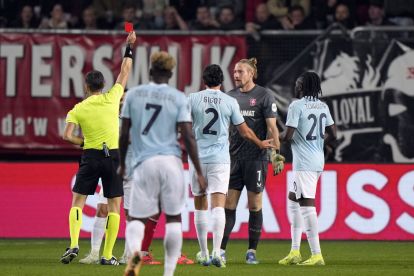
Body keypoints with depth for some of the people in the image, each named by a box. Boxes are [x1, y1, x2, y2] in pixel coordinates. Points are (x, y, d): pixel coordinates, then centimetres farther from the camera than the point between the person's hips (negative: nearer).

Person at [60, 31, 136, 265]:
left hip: (90, 157, 0)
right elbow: (125, 72, 11)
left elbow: (67, 135, -8)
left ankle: (74, 244, -12)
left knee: (78, 201, 8)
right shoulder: (112, 98, 0)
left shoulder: (79, 109, 1)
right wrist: (129, 47, 20)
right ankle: (108, 255, -1)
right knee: (114, 205, 4)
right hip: (113, 156, 0)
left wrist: (83, 142, 9)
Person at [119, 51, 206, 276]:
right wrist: (198, 172, 2)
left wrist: (121, 164, 23)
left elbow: (124, 133, 9)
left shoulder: (133, 95, 7)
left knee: (136, 218, 5)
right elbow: (187, 136, -3)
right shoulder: (178, 98, 2)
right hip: (171, 162, 0)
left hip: (144, 163, 0)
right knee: (174, 218, 11)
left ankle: (134, 251, -27)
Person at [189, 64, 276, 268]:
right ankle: (216, 251, -23)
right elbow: (244, 132, 7)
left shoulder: (193, 98, 0)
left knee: (200, 205, 12)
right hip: (220, 159, -1)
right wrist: (260, 144, 24)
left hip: (198, 158, 1)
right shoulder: (230, 102, 1)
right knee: (218, 205, -7)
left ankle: (204, 253, 17)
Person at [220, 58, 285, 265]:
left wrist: (276, 154, -11)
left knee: (255, 205, 1)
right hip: (233, 157, 4)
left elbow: (272, 128, -4)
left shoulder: (264, 96, -3)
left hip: (256, 158, -4)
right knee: (228, 204, 0)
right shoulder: (230, 96, 11)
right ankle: (221, 250, 1)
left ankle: (252, 251, 7)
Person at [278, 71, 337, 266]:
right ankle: (295, 252, 17)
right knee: (293, 200, 18)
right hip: (318, 162, 9)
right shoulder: (323, 107, 10)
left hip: (304, 163, -9)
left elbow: (288, 136, -14)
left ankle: (316, 255, -11)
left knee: (307, 205, -8)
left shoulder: (296, 106, -12)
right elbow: (333, 134, 12)